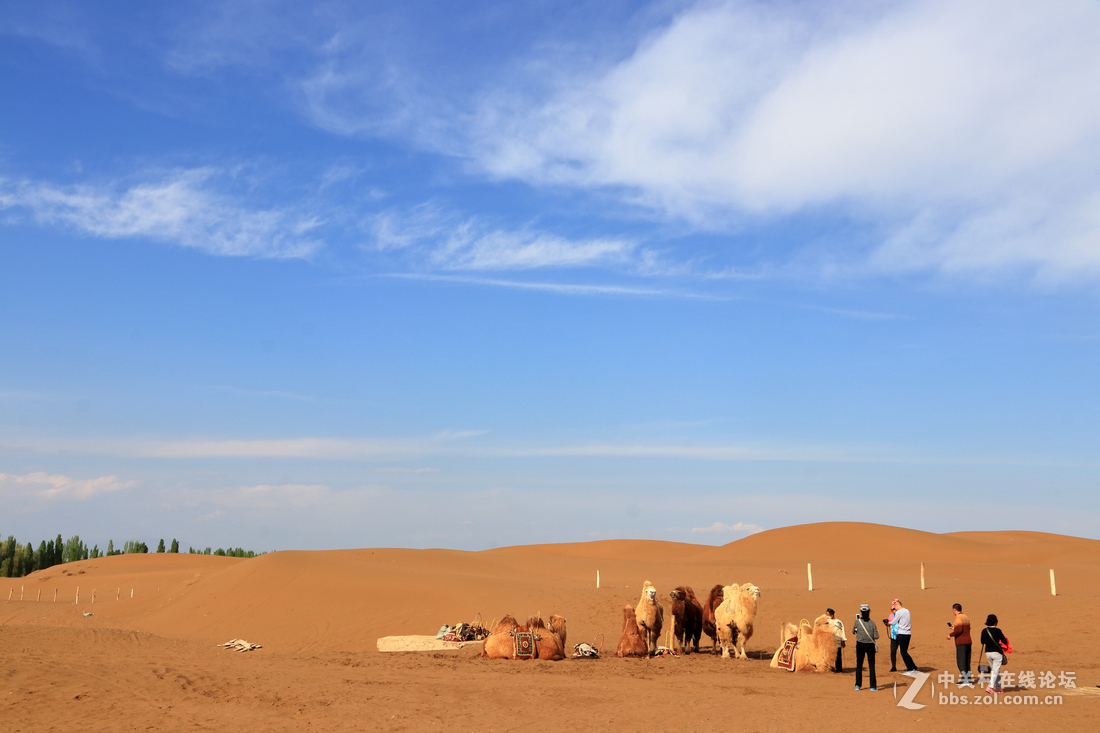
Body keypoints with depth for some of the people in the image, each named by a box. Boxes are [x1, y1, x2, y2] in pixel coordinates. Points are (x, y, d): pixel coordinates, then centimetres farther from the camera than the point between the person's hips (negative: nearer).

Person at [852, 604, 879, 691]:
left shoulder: (857, 622, -9)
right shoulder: (872, 623, -10)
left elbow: (853, 631, 7)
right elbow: (876, 636, -11)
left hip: (860, 645, 1)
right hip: (870, 645, -1)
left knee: (859, 665, 11)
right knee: (871, 666, 7)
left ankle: (858, 685, 12)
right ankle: (873, 686, 8)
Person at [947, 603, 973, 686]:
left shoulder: (958, 618, -13)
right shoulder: (966, 617, 15)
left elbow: (959, 630, -24)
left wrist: (950, 635, -11)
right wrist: (955, 628, 30)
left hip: (961, 643, -9)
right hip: (968, 642, 9)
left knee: (961, 663, -7)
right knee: (967, 662, 13)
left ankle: (965, 681, -13)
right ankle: (968, 679, 15)